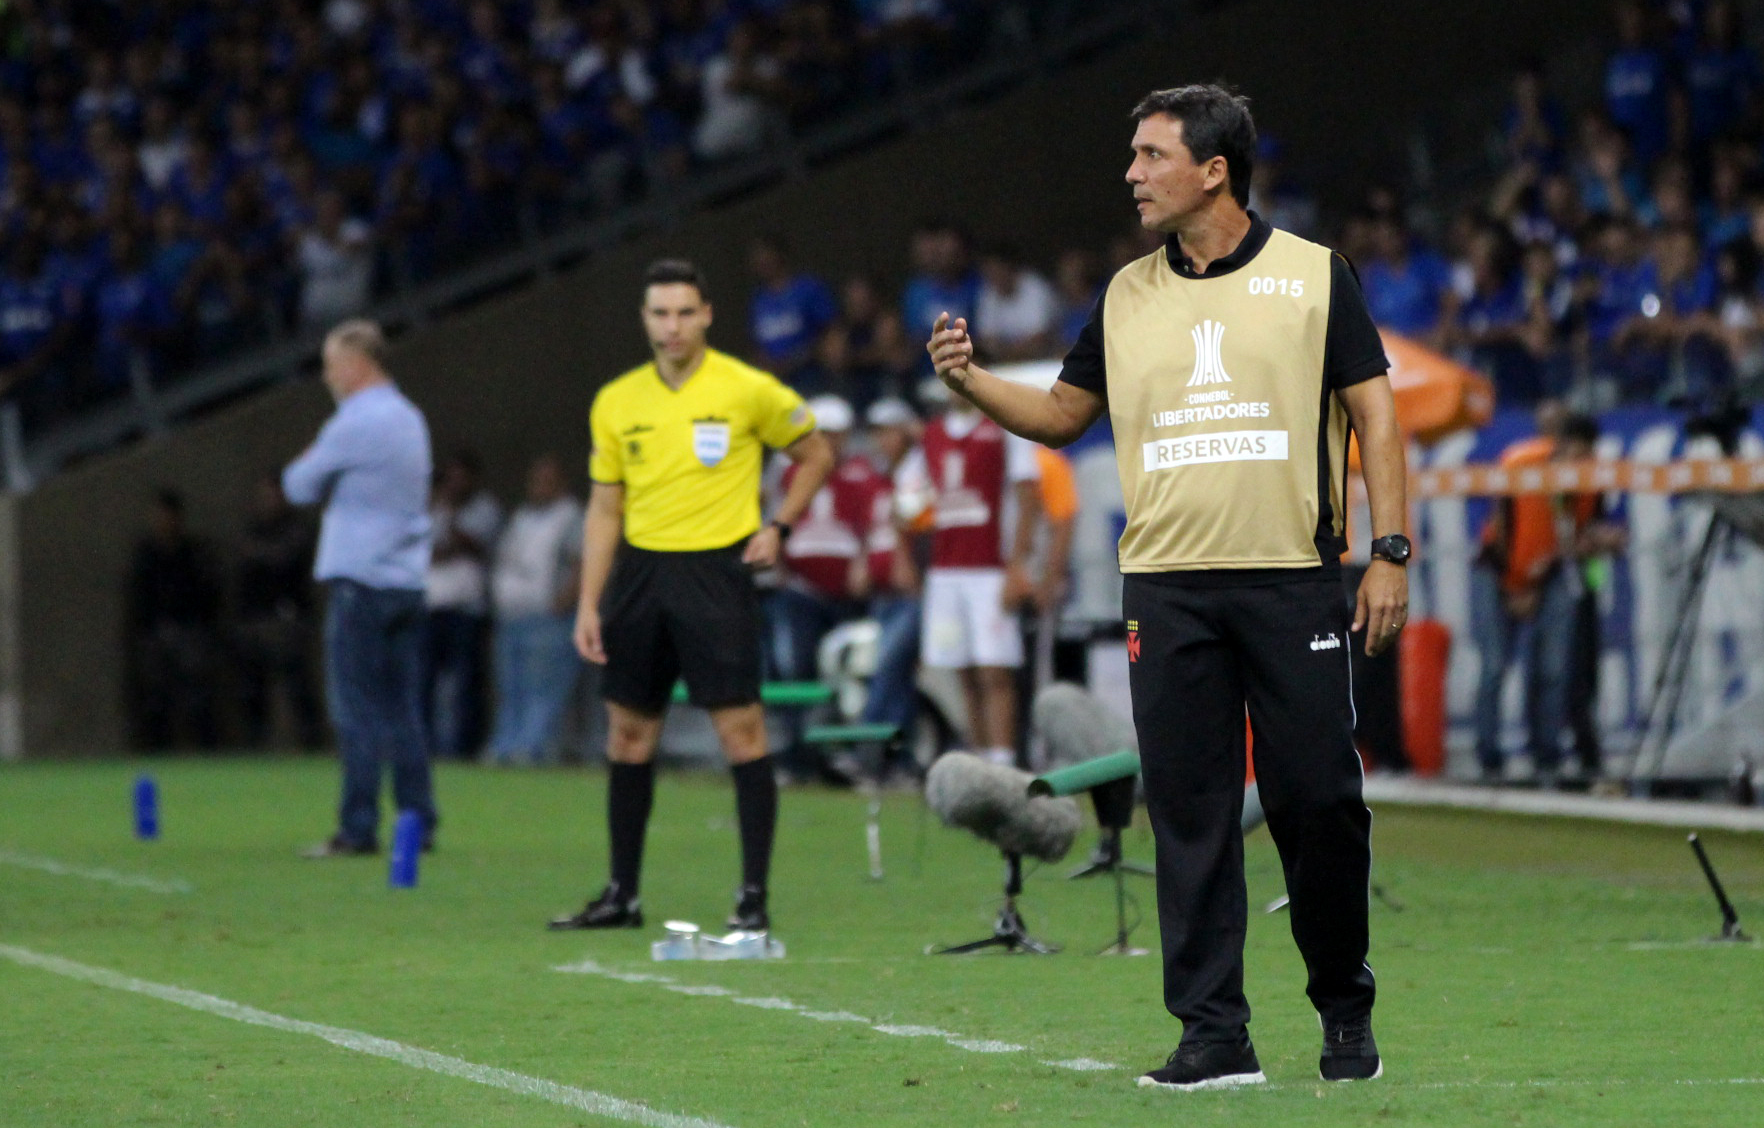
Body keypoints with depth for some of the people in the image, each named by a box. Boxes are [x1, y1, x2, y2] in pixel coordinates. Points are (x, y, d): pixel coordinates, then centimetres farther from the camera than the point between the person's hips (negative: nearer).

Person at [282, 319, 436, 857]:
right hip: (406, 581, 8)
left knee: (357, 712, -5)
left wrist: (300, 466, 16)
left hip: (360, 581, -8)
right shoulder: (410, 419, 14)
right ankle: (418, 822, 8)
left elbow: (300, 486, -3)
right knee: (402, 712, 9)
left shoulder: (355, 424, -12)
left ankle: (358, 829, -6)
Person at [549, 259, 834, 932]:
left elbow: (815, 454, 9)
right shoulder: (616, 403, 6)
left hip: (716, 571, -4)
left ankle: (754, 896, -3)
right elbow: (604, 508, 12)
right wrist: (589, 605, 6)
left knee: (740, 732, -8)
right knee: (627, 735, 8)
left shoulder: (748, 391, -5)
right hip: (640, 572, 4)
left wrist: (778, 527, -2)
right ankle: (622, 895, 16)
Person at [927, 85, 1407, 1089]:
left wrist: (1391, 552, -5)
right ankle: (1215, 1034, 2)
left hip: (1292, 581, -3)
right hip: (1167, 587, 3)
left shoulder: (1313, 275, 2)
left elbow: (1373, 409, 2)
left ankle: (1347, 1013, 14)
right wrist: (972, 382, 2)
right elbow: (1063, 413, 20)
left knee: (1320, 801, -3)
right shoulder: (1128, 296, 12)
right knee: (1190, 813, -1)